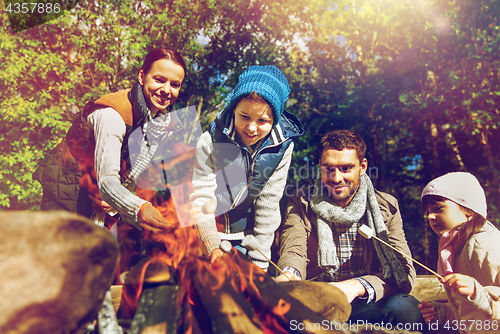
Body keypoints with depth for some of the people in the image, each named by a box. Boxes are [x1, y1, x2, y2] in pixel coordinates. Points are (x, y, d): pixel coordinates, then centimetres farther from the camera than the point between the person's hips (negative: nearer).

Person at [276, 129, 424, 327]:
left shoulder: (386, 207, 3)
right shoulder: (301, 203, 4)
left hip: (365, 306, 2)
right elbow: (293, 252, -9)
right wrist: (289, 274, -35)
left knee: (406, 306, -30)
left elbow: (404, 273, -7)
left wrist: (357, 286, -28)